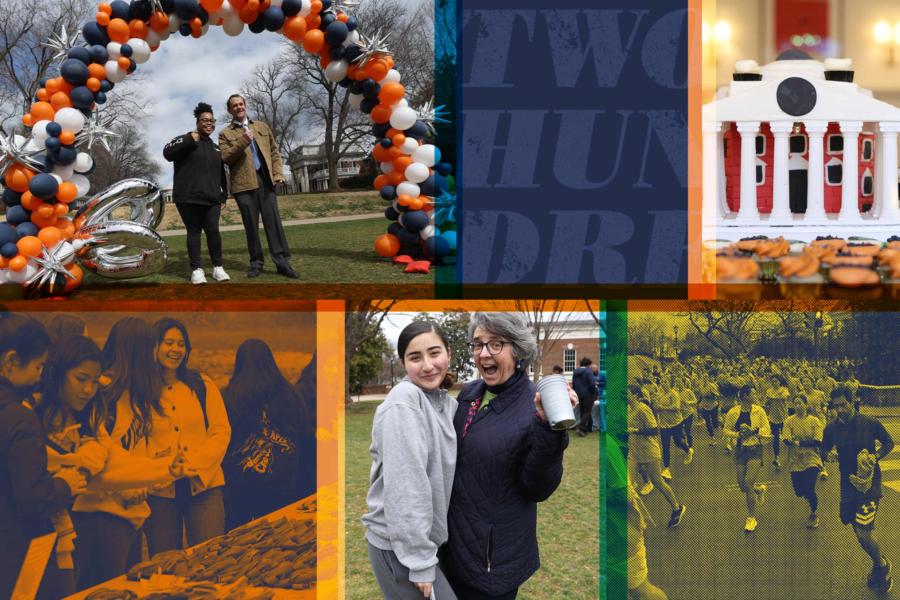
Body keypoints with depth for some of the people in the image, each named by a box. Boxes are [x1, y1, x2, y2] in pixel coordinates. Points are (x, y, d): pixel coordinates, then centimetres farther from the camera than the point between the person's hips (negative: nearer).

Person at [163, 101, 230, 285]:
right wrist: (189, 140, -20)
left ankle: (218, 267, 5)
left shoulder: (215, 147, 21)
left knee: (213, 231, -4)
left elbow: (221, 173, 25)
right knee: (194, 232, -2)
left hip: (211, 199, 4)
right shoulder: (186, 140, 2)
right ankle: (197, 270, 0)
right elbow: (167, 153, -15)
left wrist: (223, 195, 19)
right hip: (189, 198, -4)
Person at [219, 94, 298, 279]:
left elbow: (274, 151, 16)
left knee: (273, 220, -4)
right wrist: (242, 143, -17)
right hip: (244, 183, -2)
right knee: (251, 224, 0)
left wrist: (278, 173, 3)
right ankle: (256, 263, 7)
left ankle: (282, 262, -6)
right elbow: (226, 158, -4)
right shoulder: (225, 134, 9)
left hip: (265, 180, 2)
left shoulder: (262, 127, 18)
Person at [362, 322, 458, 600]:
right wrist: (420, 562, -23)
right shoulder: (404, 400, -18)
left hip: (431, 537, 8)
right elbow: (405, 486, -23)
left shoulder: (449, 404, 6)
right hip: (399, 547, -7)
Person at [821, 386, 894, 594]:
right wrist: (827, 454, -12)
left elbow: (889, 443, 3)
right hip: (848, 482, 5)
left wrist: (875, 456, -13)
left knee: (863, 533, -14)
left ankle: (882, 565, 15)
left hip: (870, 481, -5)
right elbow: (823, 451, 11)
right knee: (860, 531, 16)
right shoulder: (831, 428, -3)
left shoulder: (870, 423, -12)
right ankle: (880, 565, 42)